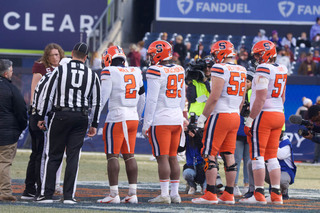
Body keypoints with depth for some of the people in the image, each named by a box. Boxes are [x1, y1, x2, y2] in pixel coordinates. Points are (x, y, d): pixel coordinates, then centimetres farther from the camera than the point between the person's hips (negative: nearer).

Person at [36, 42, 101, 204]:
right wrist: (94, 124, 18)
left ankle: (47, 194, 2)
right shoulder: (92, 75, 5)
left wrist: (41, 117, 6)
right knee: (73, 157, 4)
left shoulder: (60, 71, -3)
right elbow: (96, 103, 9)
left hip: (61, 116, -2)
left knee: (53, 156, 4)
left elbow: (48, 95, -2)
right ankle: (69, 195, 1)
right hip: (82, 117, 2)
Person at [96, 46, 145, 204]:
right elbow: (141, 98, 18)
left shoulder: (109, 72, -7)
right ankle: (132, 194, 8)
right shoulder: (136, 73, 11)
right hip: (133, 118, 6)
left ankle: (114, 194, -6)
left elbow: (103, 96, -10)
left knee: (112, 156, -3)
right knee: (129, 155, 10)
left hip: (117, 118, -6)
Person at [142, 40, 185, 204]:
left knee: (163, 158, -6)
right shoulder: (179, 71, 11)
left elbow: (152, 100, -14)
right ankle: (175, 194, 12)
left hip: (160, 121, -7)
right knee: (172, 157, 11)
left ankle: (164, 194, -7)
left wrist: (146, 123, -10)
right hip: (177, 119, 7)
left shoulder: (156, 72, -12)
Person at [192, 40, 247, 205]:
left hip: (220, 115, -8)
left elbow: (215, 96, -16)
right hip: (235, 117, 8)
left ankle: (211, 195, -8)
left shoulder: (220, 68, -12)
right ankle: (229, 195, 11)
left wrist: (203, 116, -11)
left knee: (209, 154, -4)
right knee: (229, 155, 10)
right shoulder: (242, 71, 12)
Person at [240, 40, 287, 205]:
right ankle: (276, 195, 9)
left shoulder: (263, 70, -14)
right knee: (272, 157, 12)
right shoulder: (282, 70, 11)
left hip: (263, 115, -8)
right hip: (279, 115, 8)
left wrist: (250, 120, -16)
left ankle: (259, 195, -5)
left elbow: (260, 99, -19)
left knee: (257, 155, -3)